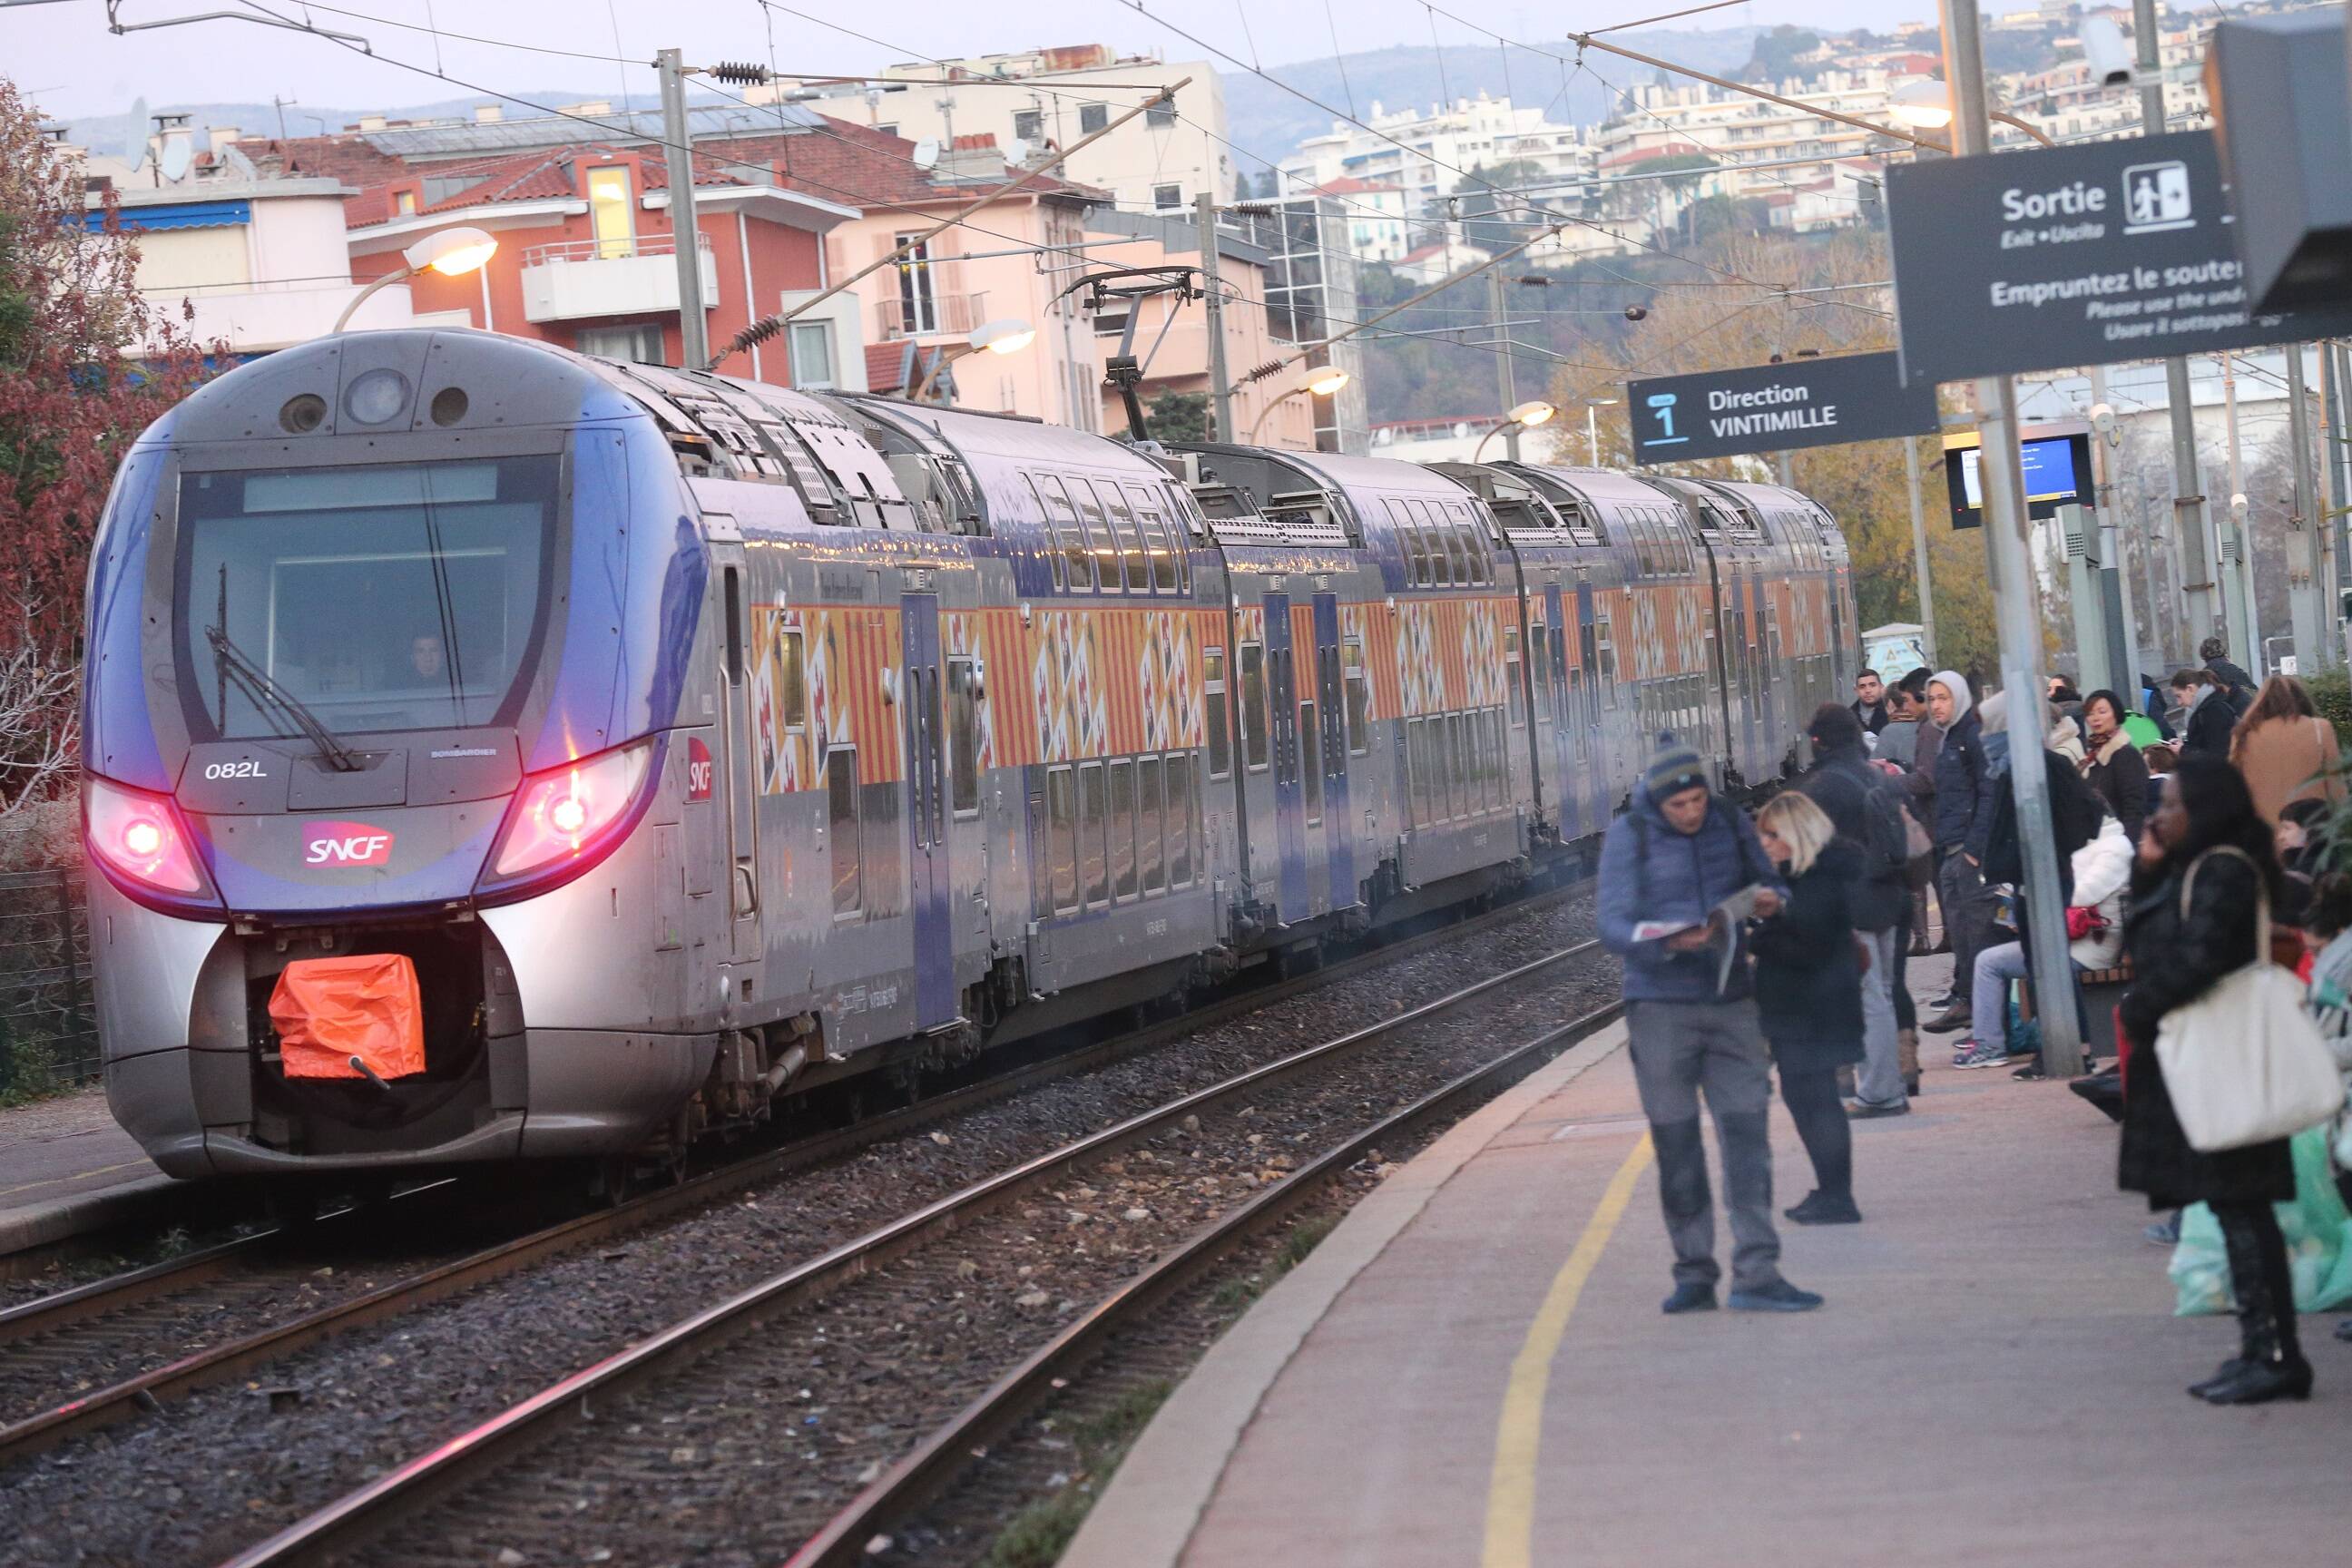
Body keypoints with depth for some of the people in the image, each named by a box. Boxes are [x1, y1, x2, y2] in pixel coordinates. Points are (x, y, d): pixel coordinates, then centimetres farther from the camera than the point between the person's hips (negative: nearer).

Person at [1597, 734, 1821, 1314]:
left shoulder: (1730, 822, 5)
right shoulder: (1630, 836, -5)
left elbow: (1767, 881, 16)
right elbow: (1613, 925, -10)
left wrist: (1771, 899, -9)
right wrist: (1668, 942, -28)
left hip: (1730, 1002, 2)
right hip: (1659, 1007, -2)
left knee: (1747, 1136, -5)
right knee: (1677, 1149, 3)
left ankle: (1756, 1275, -6)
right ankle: (1694, 1275, 12)